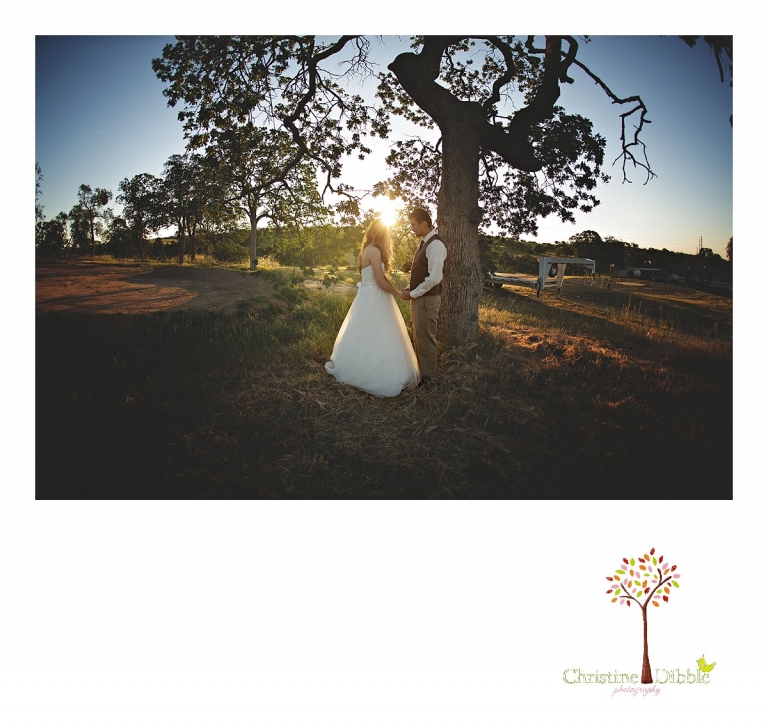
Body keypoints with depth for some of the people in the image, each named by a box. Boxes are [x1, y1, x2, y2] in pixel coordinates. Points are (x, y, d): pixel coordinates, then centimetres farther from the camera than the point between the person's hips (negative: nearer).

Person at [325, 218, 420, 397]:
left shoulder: (369, 250, 14)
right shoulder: (374, 251, -17)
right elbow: (380, 281, -19)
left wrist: (396, 289, 4)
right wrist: (398, 294, -7)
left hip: (371, 297, 10)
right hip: (373, 299, -10)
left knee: (367, 337, 16)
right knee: (372, 338, -2)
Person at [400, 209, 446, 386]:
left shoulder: (435, 245, -18)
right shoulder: (424, 243, 12)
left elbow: (434, 278, -25)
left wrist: (412, 293, -17)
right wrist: (409, 289, 7)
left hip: (427, 298, -10)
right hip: (418, 297, 10)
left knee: (426, 338, 0)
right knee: (419, 337, 17)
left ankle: (429, 377, 13)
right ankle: (422, 371, 29)